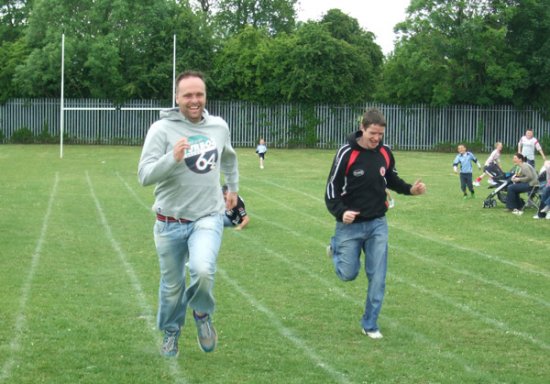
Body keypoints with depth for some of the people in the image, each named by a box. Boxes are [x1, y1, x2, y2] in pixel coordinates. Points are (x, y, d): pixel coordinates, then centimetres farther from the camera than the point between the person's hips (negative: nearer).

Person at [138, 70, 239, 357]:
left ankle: (202, 313, 7)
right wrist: (172, 158, -32)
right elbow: (144, 175, -18)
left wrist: (233, 188, 33)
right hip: (171, 221, -1)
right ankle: (171, 332, 39)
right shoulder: (162, 129, -11)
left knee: (203, 271, -25)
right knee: (172, 286, 11)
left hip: (208, 218, 1)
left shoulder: (219, 126, 3)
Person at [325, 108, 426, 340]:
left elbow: (391, 180, 14)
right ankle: (336, 247, 37)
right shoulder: (347, 153, -17)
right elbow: (332, 188, -13)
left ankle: (370, 325, 15)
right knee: (348, 274, 4)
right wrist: (340, 212, -30)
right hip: (350, 224, -3)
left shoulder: (385, 153, -3)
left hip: (377, 224, 3)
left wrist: (410, 189, -5)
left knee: (377, 277, 1)